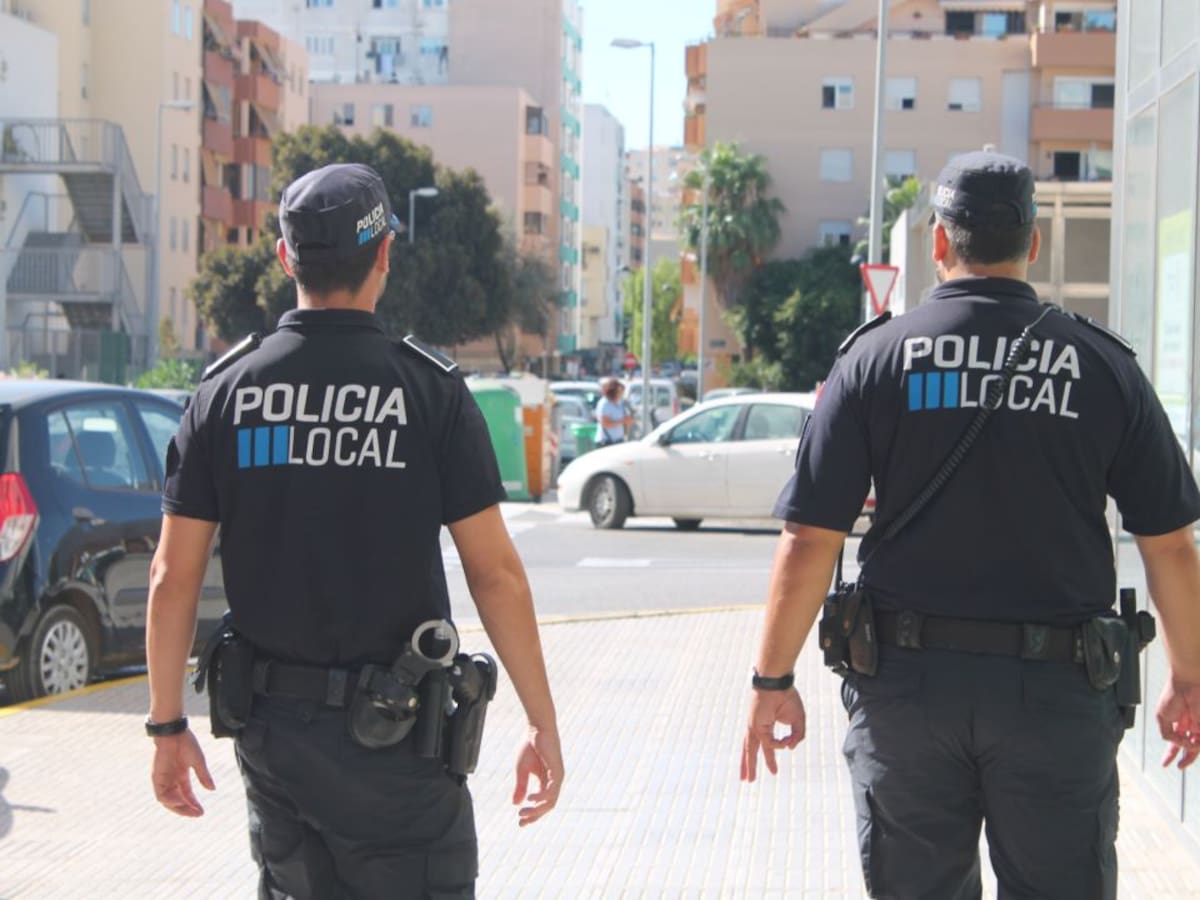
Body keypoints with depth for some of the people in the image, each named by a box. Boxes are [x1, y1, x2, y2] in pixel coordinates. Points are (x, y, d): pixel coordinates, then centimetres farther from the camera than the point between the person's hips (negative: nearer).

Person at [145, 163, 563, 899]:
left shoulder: (226, 391, 0)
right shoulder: (429, 389, -8)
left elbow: (173, 576, -1)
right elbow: (495, 573, -10)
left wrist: (168, 725, 8)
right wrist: (544, 725, -3)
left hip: (271, 728, 4)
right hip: (391, 739, -4)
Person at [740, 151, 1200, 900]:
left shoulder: (876, 357, -2)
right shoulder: (1102, 365, -1)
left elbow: (810, 540, -6)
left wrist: (773, 680, 3)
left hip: (908, 678, 0)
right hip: (1058, 690, 0)